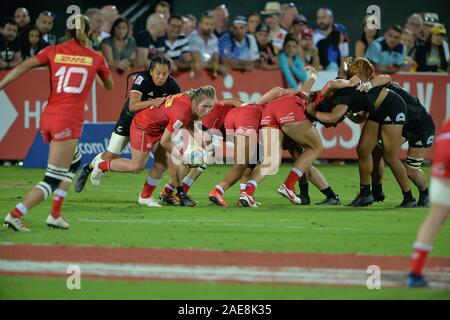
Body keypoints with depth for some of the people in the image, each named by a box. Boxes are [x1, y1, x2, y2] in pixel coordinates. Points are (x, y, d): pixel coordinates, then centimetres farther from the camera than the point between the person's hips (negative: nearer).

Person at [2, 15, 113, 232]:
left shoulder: (53, 51, 9)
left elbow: (22, 67, -4)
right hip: (68, 120, -5)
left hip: (48, 117, 5)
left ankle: (55, 215, 18)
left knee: (74, 162, 27)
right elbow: (110, 86, 23)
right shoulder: (95, 58, 6)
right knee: (52, 180, -4)